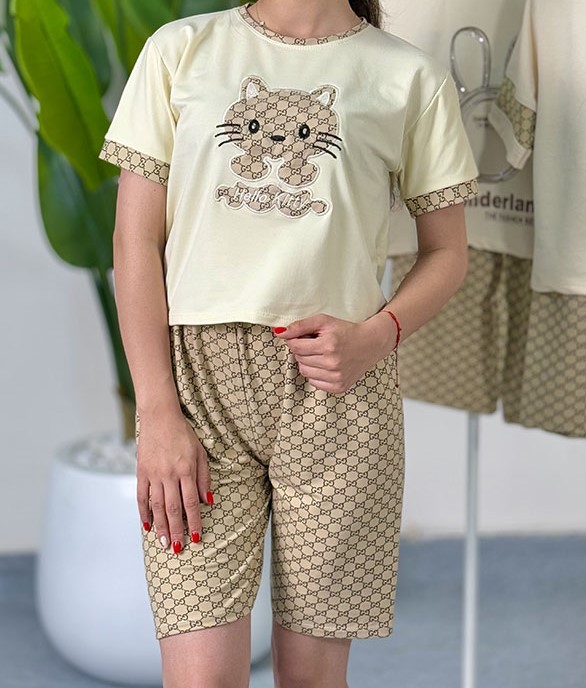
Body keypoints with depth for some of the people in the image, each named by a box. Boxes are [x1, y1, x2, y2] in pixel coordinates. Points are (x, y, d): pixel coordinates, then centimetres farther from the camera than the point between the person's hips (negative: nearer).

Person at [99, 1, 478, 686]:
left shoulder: (412, 77, 8)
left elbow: (446, 251, 14)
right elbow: (135, 243, 4)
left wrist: (377, 335, -7)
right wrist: (157, 412, -6)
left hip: (337, 388, 0)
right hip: (198, 374, 0)